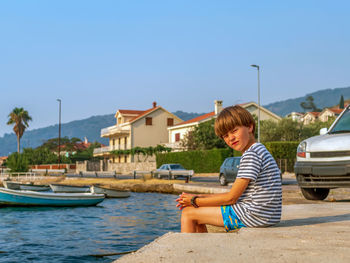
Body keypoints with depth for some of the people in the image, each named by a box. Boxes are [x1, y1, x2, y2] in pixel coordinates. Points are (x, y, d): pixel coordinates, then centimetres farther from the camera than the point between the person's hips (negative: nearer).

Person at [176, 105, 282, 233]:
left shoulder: (251, 155, -17)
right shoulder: (260, 151, 16)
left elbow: (231, 198, -16)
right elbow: (236, 194, 16)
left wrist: (195, 201, -4)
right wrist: (198, 197, 11)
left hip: (252, 216, -10)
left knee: (188, 213, -1)